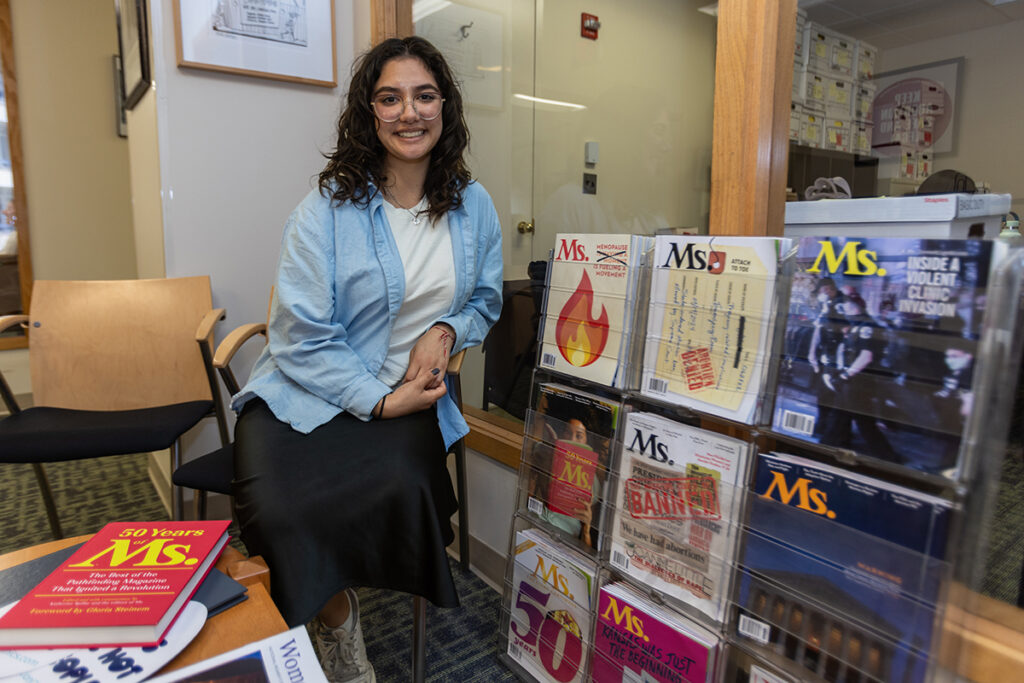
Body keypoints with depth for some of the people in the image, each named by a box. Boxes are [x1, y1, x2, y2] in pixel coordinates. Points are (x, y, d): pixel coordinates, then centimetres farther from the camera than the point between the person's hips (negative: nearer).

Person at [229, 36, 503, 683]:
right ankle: (334, 615, 9)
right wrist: (380, 401, -15)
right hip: (307, 394, -1)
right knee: (283, 514, -27)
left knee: (402, 487, -29)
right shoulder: (327, 209, -6)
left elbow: (486, 301, 16)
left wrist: (446, 331, -6)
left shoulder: (473, 205, 6)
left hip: (408, 396, 2)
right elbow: (299, 336, -9)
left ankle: (337, 611, 6)